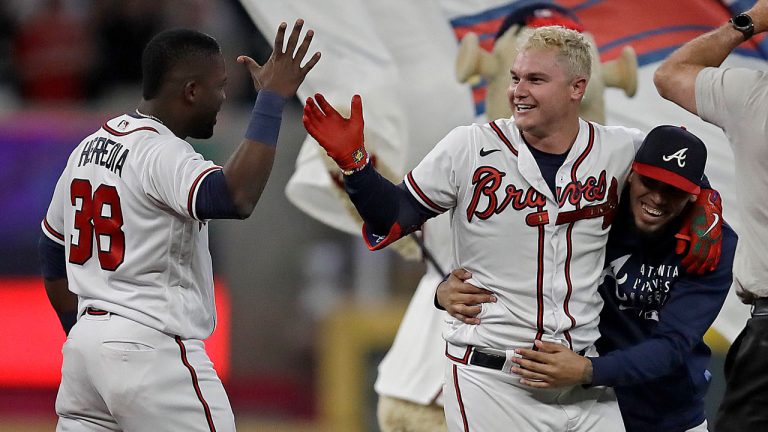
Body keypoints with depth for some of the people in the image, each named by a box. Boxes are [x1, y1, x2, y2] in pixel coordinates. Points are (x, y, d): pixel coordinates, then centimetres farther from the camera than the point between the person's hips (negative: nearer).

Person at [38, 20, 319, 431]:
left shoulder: (89, 147, 13)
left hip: (84, 344, 9)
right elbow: (233, 199, -33)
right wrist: (271, 99, -27)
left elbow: (53, 256, 21)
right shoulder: (162, 153, -14)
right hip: (153, 349, -9)